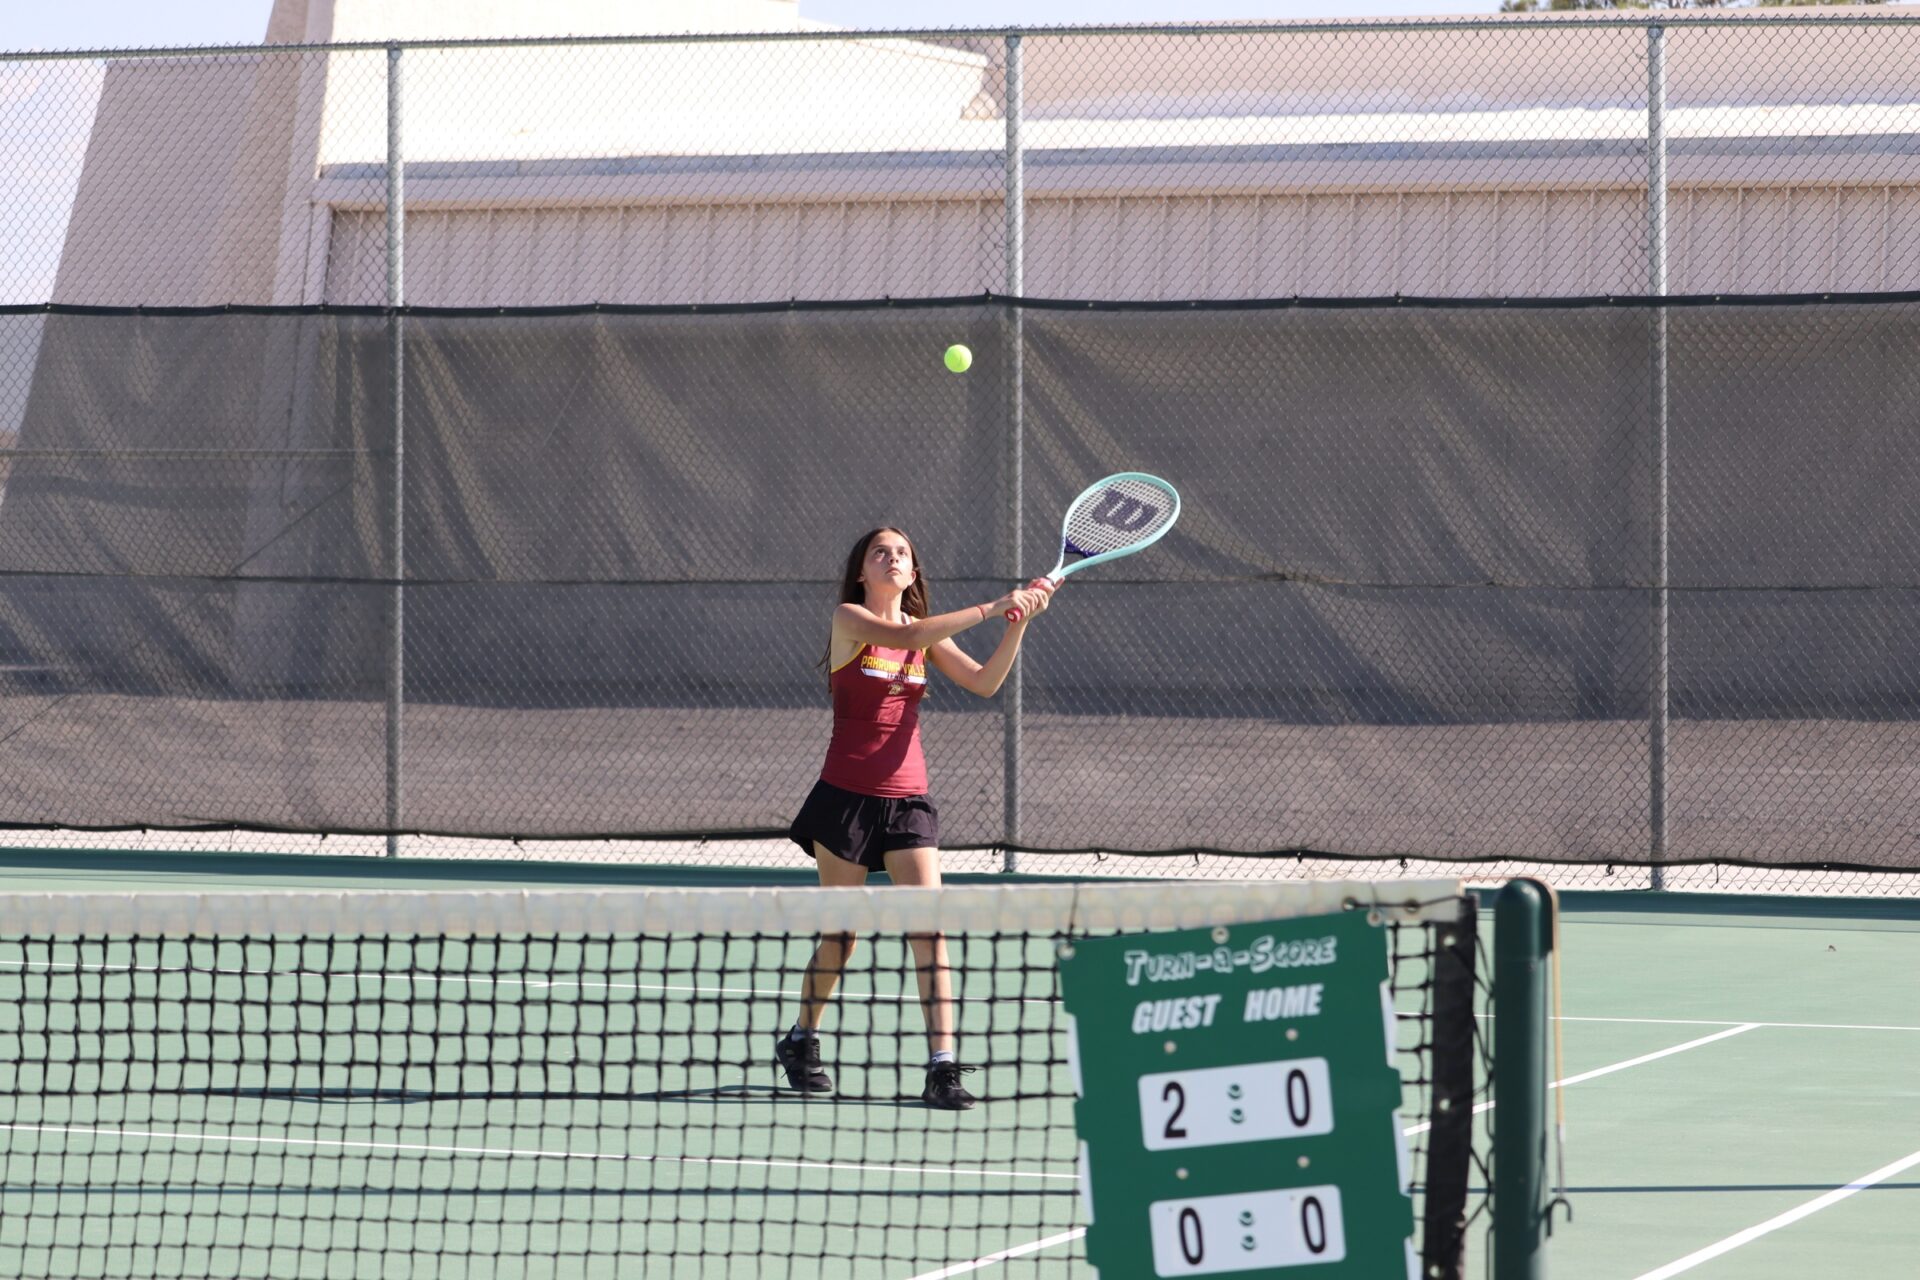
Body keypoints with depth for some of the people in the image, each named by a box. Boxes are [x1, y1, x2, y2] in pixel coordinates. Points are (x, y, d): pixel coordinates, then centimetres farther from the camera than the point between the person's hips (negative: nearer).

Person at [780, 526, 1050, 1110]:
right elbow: (902, 637, -24)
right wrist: (990, 609, -27)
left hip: (907, 798, 4)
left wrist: (1019, 623, -13)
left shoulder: (927, 633, 11)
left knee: (930, 927, -9)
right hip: (848, 793, -4)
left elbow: (984, 681, 1)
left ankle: (942, 1069, -13)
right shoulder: (849, 619, -5)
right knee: (841, 933, 5)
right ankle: (801, 1043, 27)